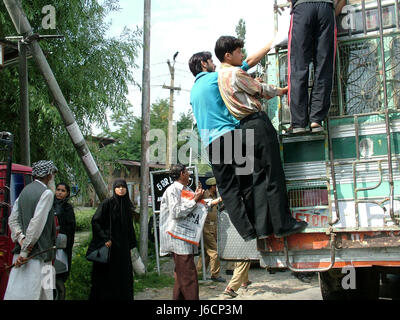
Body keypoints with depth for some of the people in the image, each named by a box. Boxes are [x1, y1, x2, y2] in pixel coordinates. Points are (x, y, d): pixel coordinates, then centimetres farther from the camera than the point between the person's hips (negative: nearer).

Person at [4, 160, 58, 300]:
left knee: (17, 291, 9)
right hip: (38, 254, -8)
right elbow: (37, 223, -17)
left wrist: (21, 238, -3)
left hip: (21, 251, 8)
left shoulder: (25, 191, 15)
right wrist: (25, 251, -16)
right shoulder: (46, 193, -10)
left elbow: (12, 219, 10)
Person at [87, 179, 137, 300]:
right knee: (106, 276, 1)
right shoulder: (107, 203, -8)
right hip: (109, 245, -6)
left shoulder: (127, 205, 9)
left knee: (123, 275, 7)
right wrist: (105, 239, -16)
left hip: (123, 246, 6)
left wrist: (130, 245, 12)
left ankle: (123, 296, 16)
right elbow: (95, 221, -12)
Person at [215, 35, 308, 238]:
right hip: (258, 123, -9)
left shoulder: (221, 75, 17)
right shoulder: (236, 73, -10)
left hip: (245, 128, 9)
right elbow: (260, 89, -1)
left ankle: (262, 227, 7)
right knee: (274, 176, -4)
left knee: (259, 177, 8)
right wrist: (280, 90, 17)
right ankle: (283, 224, 0)